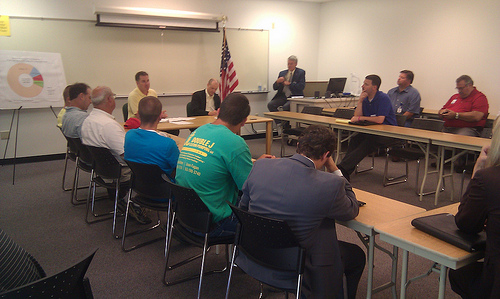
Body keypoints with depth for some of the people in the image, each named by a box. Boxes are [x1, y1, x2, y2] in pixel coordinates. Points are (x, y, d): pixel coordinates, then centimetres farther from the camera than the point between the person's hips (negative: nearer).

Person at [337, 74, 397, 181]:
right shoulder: (365, 98, 10)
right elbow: (356, 117, 3)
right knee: (355, 139, -22)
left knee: (367, 143, -33)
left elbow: (380, 120, -24)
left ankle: (343, 167, -40)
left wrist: (360, 118, -15)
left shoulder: (383, 98, -12)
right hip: (372, 130, 7)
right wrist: (360, 101, -7)